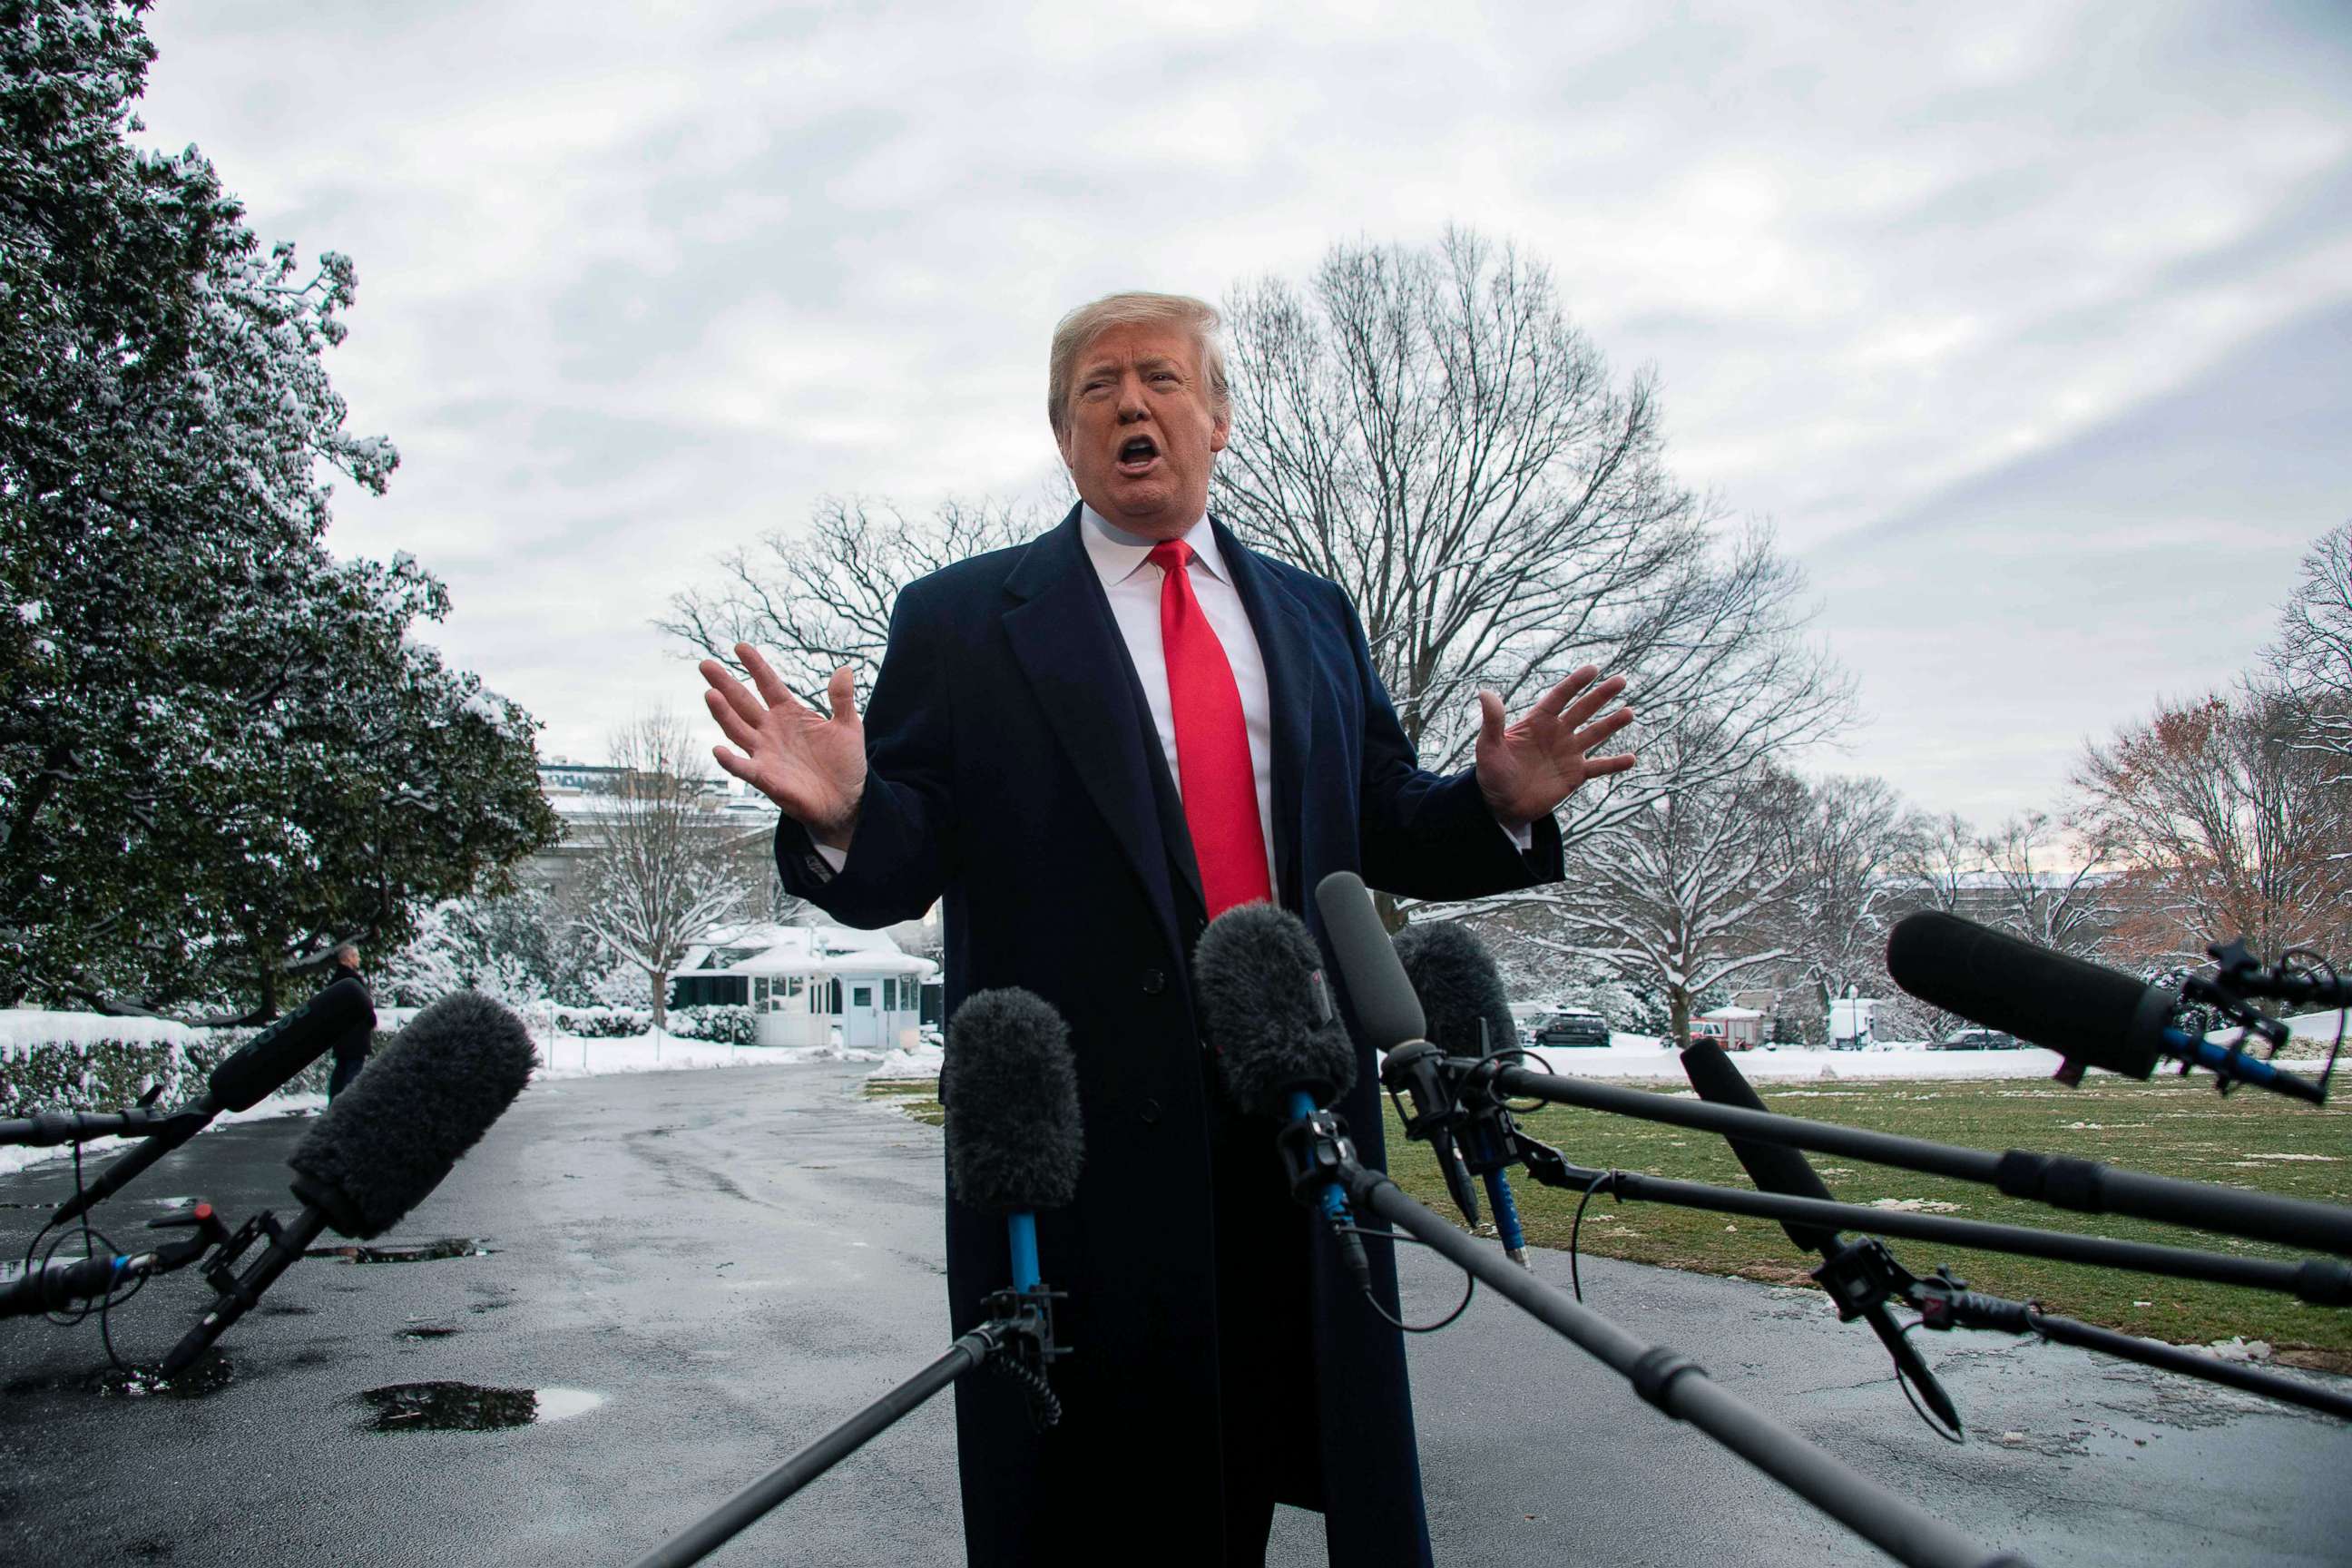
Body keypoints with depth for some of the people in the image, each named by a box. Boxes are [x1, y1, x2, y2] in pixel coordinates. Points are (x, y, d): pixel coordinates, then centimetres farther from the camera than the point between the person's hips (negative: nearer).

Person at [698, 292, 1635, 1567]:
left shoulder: (1312, 617, 15)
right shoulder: (960, 622, 3)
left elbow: (1386, 836, 14)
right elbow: (900, 867, -3)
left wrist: (1499, 804, -4)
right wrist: (840, 818, -24)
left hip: (1302, 1120, 4)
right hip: (1087, 1129, -3)